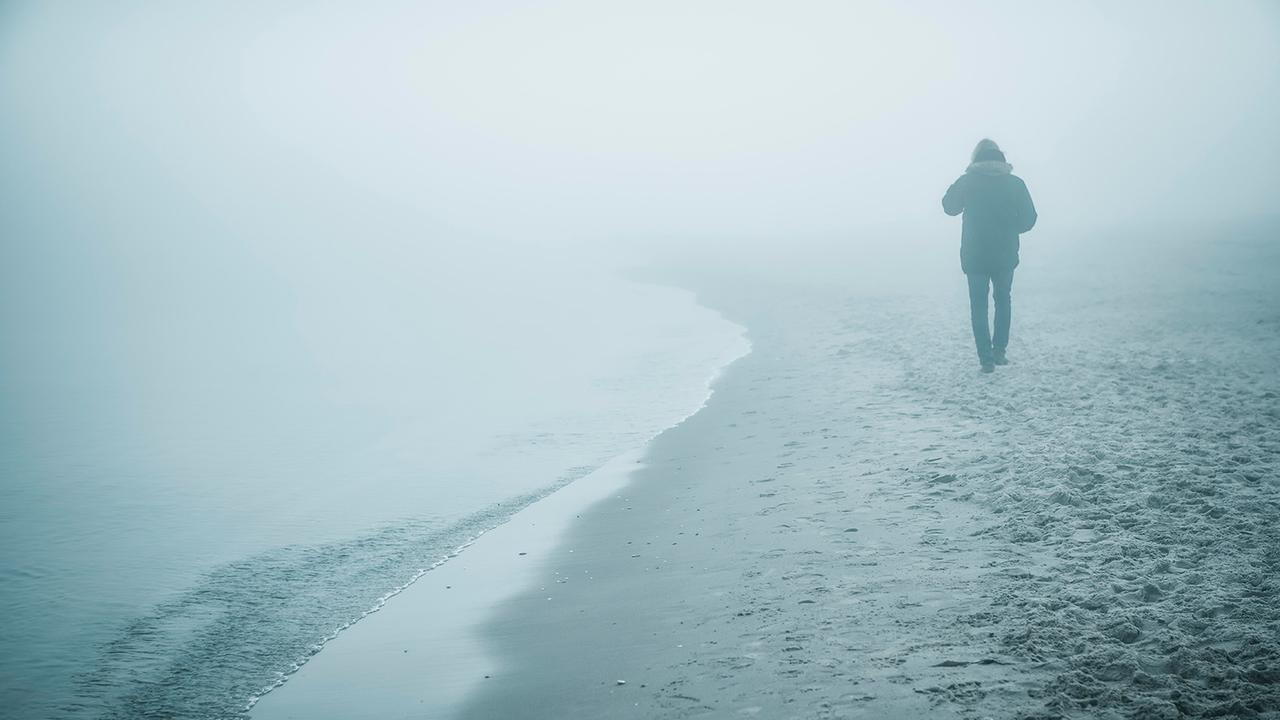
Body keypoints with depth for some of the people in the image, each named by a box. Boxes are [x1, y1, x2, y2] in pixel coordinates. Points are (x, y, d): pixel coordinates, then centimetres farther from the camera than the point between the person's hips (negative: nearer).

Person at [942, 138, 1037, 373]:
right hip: (1005, 256, 1)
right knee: (1002, 300, 21)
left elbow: (949, 207, 7)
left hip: (975, 256, -1)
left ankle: (986, 357, 0)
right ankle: (1000, 350, 16)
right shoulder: (1015, 183, -6)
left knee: (979, 305, 8)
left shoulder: (967, 182, -8)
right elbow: (1028, 219, -4)